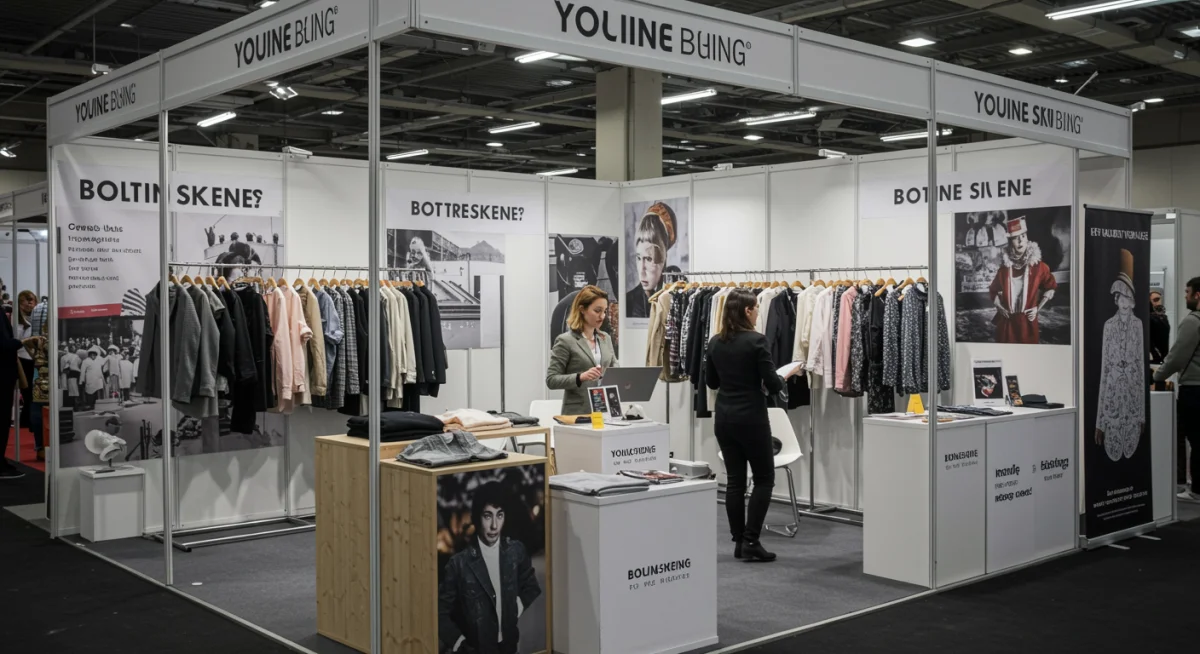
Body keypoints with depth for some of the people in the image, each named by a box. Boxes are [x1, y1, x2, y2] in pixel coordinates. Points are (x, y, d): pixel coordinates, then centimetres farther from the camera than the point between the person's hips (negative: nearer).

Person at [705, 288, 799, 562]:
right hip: (751, 418, -6)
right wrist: (787, 375, 7)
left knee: (735, 479, 10)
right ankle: (750, 541, 0)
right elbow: (772, 385, -13)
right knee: (764, 479, 6)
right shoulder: (756, 340, -14)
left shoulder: (715, 342, 5)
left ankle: (739, 541, 13)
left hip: (724, 417, 6)